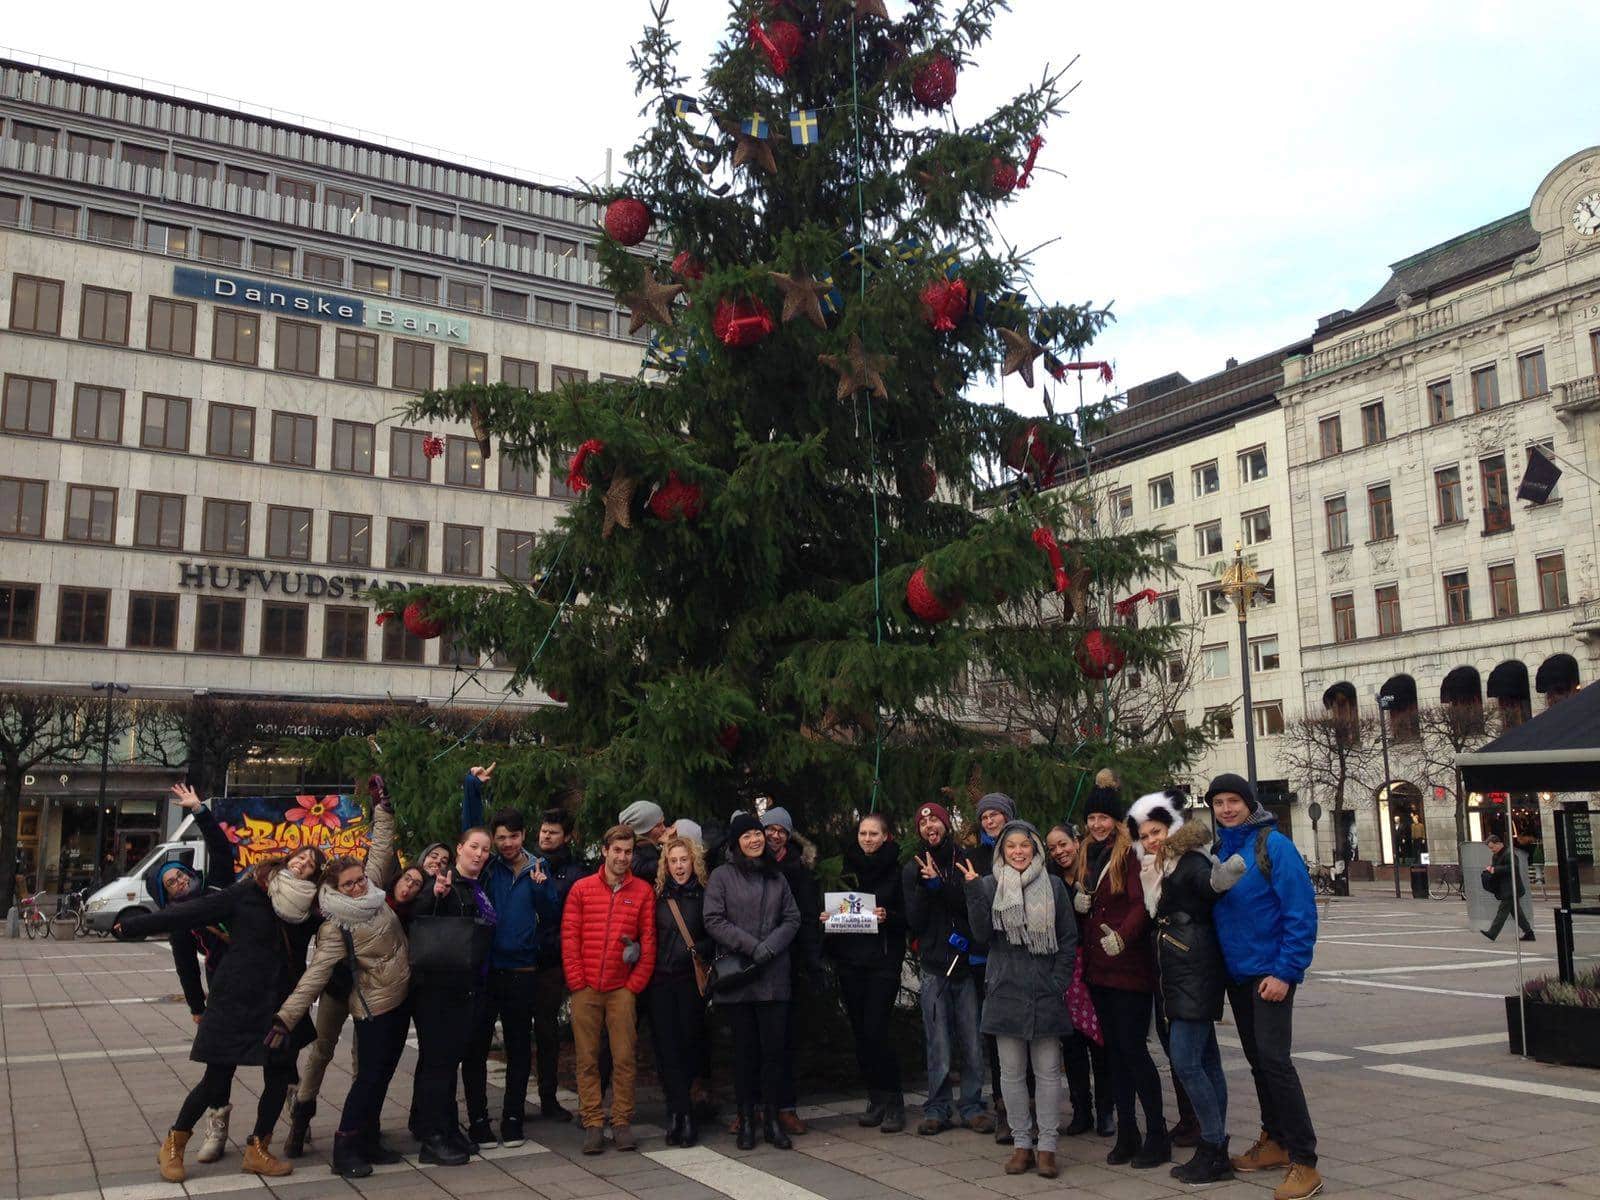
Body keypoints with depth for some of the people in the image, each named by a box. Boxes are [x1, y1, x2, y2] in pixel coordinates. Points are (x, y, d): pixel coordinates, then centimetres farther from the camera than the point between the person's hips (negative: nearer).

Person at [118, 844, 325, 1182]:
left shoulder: (308, 911, 0)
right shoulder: (247, 894, -10)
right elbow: (191, 914, -7)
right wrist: (132, 927, -6)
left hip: (280, 1008, 4)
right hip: (236, 1003, -4)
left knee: (279, 1079, 6)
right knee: (216, 1080, 2)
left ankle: (257, 1151, 26)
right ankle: (173, 1147, 25)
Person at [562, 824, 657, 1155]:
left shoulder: (643, 891, 4)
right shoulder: (581, 889, 5)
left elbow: (649, 941, 3)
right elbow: (569, 938, 3)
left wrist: (635, 985, -2)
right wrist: (577, 982, -3)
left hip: (622, 989, 0)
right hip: (586, 989, 0)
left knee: (624, 1057, -1)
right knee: (587, 1059, 3)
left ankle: (622, 1123, 9)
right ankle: (593, 1124, 10)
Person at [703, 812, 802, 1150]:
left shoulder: (776, 877, 13)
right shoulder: (722, 876, 1)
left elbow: (792, 918, 9)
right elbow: (713, 920, -6)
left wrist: (768, 947, -8)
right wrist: (751, 946, -13)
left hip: (773, 977, 3)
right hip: (737, 976, -3)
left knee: (775, 1049, 0)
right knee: (745, 1050, 4)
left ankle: (772, 1119, 10)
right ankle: (746, 1120, 13)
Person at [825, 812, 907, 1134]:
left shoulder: (896, 870, 0)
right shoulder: (845, 869, 10)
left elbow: (910, 917, 0)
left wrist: (888, 916, -18)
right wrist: (826, 917, -5)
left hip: (883, 960, -4)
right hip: (849, 960, 4)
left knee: (877, 1030, -10)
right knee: (860, 1031, 6)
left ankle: (894, 1103, 1)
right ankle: (875, 1100, 17)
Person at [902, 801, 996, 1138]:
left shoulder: (965, 861, 7)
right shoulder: (913, 869, 9)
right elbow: (914, 922, 3)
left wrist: (939, 884, -15)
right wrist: (924, 887, -10)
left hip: (967, 961, 0)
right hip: (934, 965, 0)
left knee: (973, 1043, -1)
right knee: (939, 1045, -3)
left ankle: (972, 1106, 12)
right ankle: (937, 1109, 8)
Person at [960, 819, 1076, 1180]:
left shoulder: (1053, 886, 4)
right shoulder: (989, 886, 4)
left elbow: (1069, 938, 5)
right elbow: (982, 934, -6)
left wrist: (1059, 982, -4)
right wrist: (973, 892, -15)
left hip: (1046, 993, 0)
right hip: (1006, 991, 1)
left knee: (1048, 1071, 2)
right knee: (1012, 1072, 6)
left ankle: (1047, 1146, 11)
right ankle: (1022, 1144, 17)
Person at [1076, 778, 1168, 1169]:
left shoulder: (1130, 855, -10)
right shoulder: (1088, 858, 13)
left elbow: (1142, 905, -19)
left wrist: (1121, 936, -30)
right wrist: (1078, 903, -2)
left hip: (1129, 966, -7)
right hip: (1098, 968, 8)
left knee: (1132, 1047, -5)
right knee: (1114, 1049, 12)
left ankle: (1157, 1136, 5)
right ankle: (1127, 1133, 20)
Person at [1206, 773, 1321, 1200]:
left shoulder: (1273, 845, -12)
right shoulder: (1220, 849, 8)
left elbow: (1301, 911, -16)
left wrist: (1285, 972, -20)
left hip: (1270, 972, -7)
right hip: (1236, 973, 7)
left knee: (1274, 1058, -11)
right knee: (1257, 1060, 15)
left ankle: (1303, 1162, -5)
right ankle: (1275, 1141, 28)